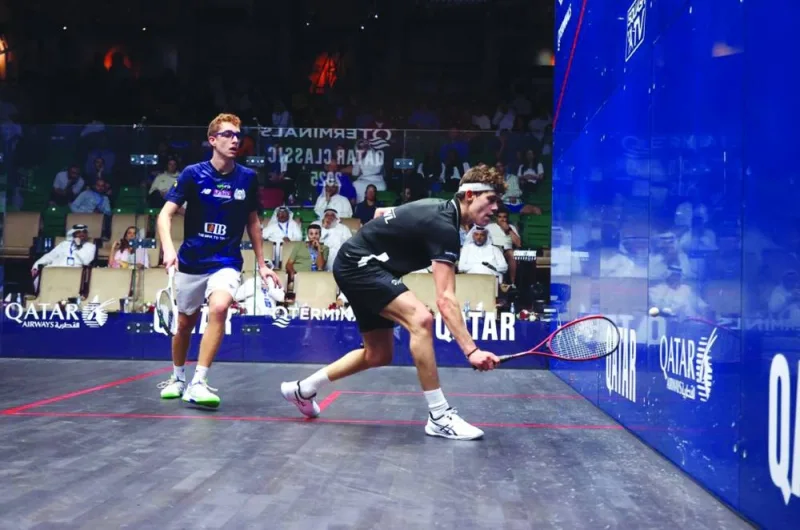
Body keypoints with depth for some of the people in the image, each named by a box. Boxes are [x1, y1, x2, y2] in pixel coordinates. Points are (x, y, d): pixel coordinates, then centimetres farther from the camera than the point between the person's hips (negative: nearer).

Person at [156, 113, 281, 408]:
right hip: (191, 261, 0)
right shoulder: (193, 173, -8)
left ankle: (198, 383, -21)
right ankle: (178, 378, 41)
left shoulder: (248, 178, -2)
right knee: (185, 322, 14)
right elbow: (165, 215, -11)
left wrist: (261, 264, 9)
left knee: (219, 307, -28)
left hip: (227, 261, 0)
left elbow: (253, 222, 10)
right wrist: (168, 248, -29)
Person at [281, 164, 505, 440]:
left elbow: (380, 212, 21)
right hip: (358, 263, -10)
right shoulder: (444, 227, -22)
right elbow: (445, 300, -31)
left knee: (378, 355, 14)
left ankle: (303, 388, 31)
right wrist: (471, 350, -37)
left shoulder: (437, 208, 7)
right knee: (421, 318, -28)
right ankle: (440, 417, -21)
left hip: (357, 264, 10)